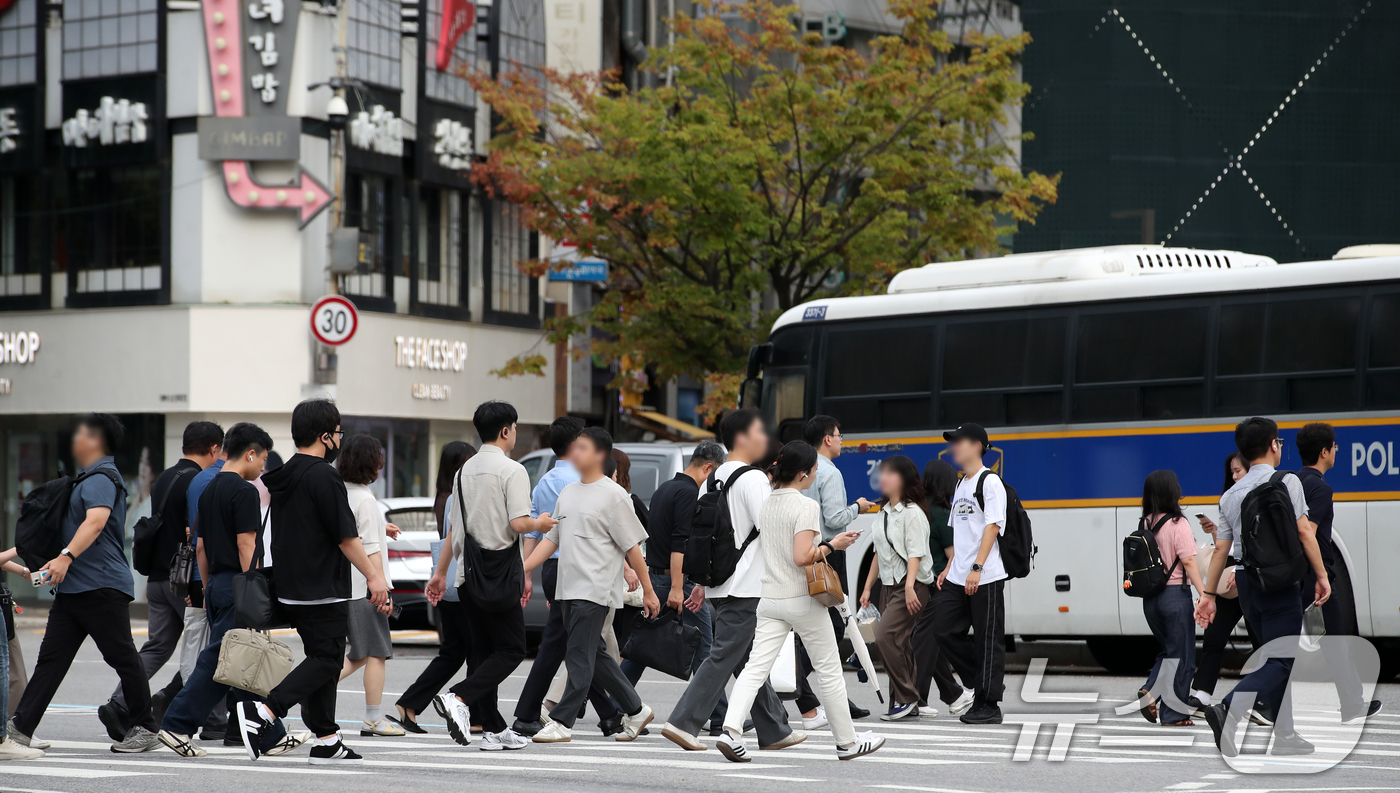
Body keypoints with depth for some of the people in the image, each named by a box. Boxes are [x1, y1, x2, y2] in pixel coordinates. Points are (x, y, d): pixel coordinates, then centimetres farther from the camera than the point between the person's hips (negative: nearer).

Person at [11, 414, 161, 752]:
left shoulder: (101, 479, -13)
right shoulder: (88, 479, 21)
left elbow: (96, 521, -30)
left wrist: (67, 556, -40)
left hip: (103, 587, -10)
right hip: (72, 586, 10)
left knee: (122, 657, -2)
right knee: (51, 657, 3)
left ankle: (145, 730, 6)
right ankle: (21, 727, -1)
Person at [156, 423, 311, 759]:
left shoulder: (209, 491, 15)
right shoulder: (244, 492, -12)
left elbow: (200, 546, 19)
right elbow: (246, 546, -17)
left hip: (216, 584, 9)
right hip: (236, 588, -9)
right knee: (216, 661, -5)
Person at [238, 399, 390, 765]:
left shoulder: (282, 476, 14)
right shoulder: (324, 476, -14)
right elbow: (345, 535, -16)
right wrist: (373, 576, -10)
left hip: (291, 587, 9)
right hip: (323, 589, -9)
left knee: (322, 657, 13)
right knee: (326, 658, -7)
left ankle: (326, 740, 12)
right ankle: (263, 712, -20)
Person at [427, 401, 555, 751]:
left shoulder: (465, 471, 12)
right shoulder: (512, 470, -10)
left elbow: (455, 528, 16)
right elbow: (519, 523, -18)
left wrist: (441, 572, 23)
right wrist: (540, 524, 3)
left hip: (468, 575, 7)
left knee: (481, 651, 10)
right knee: (511, 649, -1)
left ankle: (493, 729, 12)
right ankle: (459, 698, -19)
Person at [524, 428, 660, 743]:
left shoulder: (613, 495, -6)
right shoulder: (568, 493, 15)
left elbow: (632, 546, -6)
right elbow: (552, 539, 17)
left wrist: (648, 590, -4)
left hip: (595, 590, -8)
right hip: (568, 588, 8)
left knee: (579, 655, -9)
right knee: (594, 656, 11)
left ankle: (562, 722, -9)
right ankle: (635, 710, 23)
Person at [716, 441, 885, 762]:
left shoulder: (767, 504, 9)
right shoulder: (806, 506, -14)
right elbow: (802, 557, -22)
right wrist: (831, 545, -8)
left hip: (770, 600, 6)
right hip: (802, 600, -6)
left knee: (755, 668, -3)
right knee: (829, 671, 9)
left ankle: (731, 730, -22)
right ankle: (847, 742, 19)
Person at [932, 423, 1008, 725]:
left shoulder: (990, 482, -7)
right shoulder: (961, 485, 19)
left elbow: (992, 527, -15)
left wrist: (977, 568, -22)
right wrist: (950, 567, 16)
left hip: (986, 578, -9)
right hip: (958, 578, 9)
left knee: (988, 640, -3)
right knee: (944, 630, 3)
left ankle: (988, 705, 1)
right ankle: (983, 682, 15)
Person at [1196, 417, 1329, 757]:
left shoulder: (1231, 495, 11)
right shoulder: (1286, 481, -6)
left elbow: (1221, 548, 10)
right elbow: (1304, 531, -12)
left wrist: (1209, 594, 13)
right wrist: (1322, 575, -7)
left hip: (1246, 580, 7)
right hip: (1278, 579, -7)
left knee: (1273, 654, 16)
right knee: (1280, 662, -8)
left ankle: (1285, 735, 16)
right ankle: (1227, 709, -28)